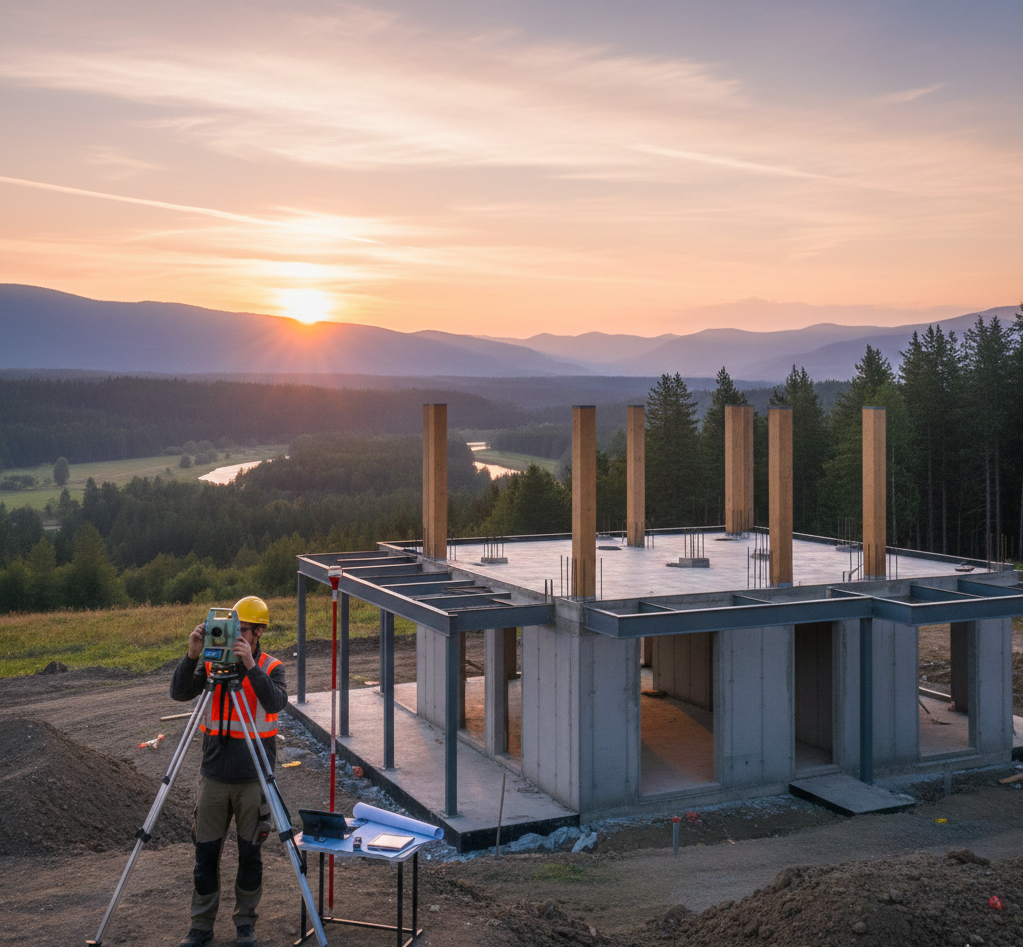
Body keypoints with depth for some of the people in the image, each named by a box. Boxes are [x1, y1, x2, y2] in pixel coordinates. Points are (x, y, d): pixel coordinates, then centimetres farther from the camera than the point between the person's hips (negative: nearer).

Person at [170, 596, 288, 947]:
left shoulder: (270, 667, -5)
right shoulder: (211, 663, 1)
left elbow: (276, 702, -22)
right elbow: (179, 693, -10)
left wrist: (251, 666, -33)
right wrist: (192, 656, -24)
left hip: (253, 778, -2)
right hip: (214, 775, 2)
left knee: (250, 853, 8)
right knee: (205, 852, 8)